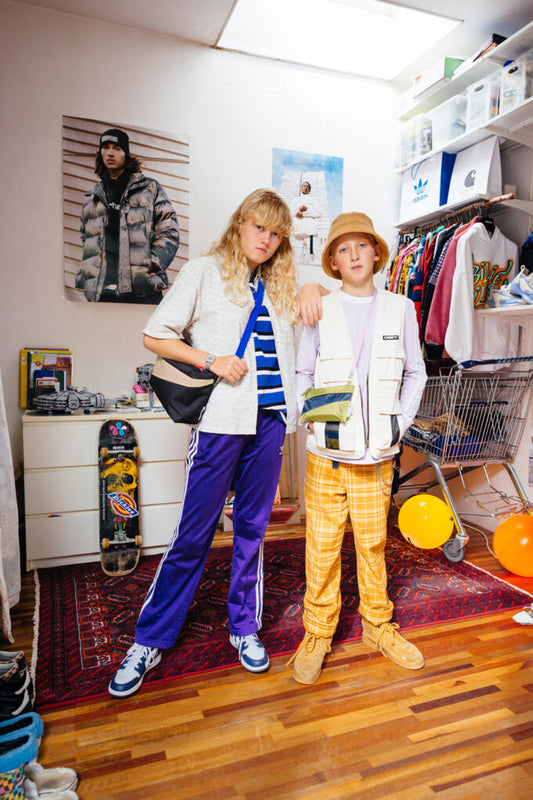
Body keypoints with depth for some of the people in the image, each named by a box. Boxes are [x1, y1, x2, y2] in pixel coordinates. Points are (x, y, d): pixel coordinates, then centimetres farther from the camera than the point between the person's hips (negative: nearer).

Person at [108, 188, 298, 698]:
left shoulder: (280, 286, 15)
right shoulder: (203, 272, 3)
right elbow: (154, 336, 0)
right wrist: (211, 360, -11)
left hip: (269, 419, 5)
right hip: (221, 420, -4)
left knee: (252, 529, 12)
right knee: (193, 534, 0)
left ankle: (244, 628, 29)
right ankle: (149, 641, 18)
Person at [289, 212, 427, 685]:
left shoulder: (400, 309, 6)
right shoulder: (320, 311, 2)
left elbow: (415, 374, 14)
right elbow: (302, 374, 9)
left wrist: (401, 422, 3)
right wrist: (310, 416, -6)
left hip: (377, 454, 1)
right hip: (327, 453, -1)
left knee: (373, 543, 12)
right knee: (322, 546, 5)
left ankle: (378, 625, 32)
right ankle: (318, 633, 22)